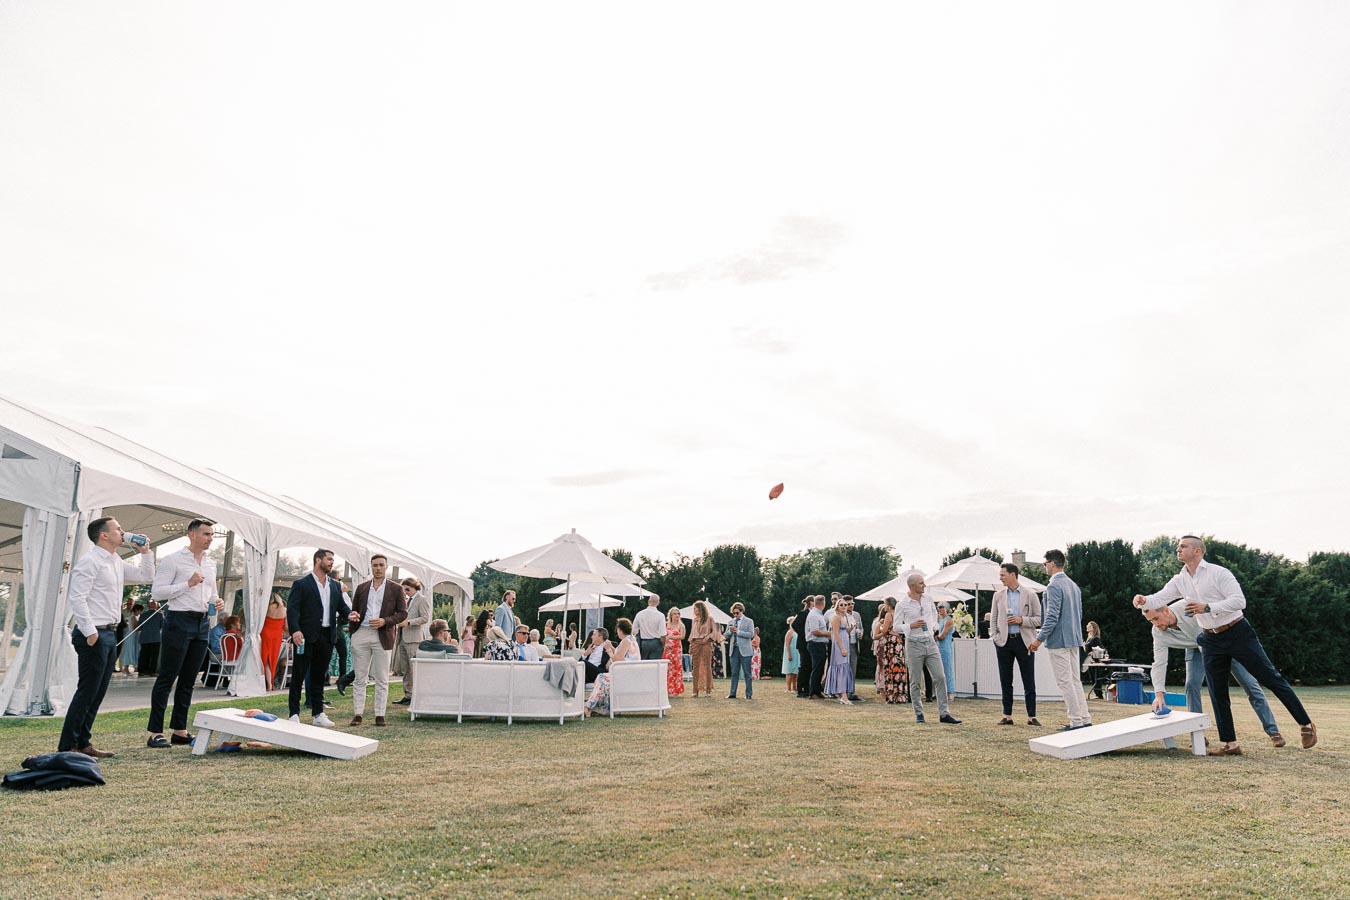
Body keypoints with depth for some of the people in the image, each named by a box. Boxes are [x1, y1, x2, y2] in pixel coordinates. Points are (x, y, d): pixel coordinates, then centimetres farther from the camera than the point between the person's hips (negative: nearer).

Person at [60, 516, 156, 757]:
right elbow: (77, 597, -18)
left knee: (98, 692, 12)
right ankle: (66, 747, 0)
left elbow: (146, 577, 25)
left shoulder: (117, 563, 16)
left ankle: (82, 743, 19)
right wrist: (89, 631, -22)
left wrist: (146, 552, 13)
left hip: (109, 634, 9)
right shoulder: (90, 561, -11)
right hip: (94, 635, -9)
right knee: (87, 691, -7)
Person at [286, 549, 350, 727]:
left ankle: (318, 714, 19)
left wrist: (350, 614, -6)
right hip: (307, 637, -5)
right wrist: (295, 630, -24)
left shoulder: (335, 586, 15)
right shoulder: (301, 584, -3)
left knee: (319, 676, 13)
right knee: (299, 675, 1)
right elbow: (292, 609, -11)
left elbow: (342, 606, 17)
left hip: (327, 637, 6)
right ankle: (294, 714, 8)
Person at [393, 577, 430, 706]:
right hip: (403, 638, 8)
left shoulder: (422, 599, -4)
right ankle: (407, 695, 15)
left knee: (414, 669, -6)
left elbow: (425, 618, -12)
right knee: (404, 669, 9)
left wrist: (408, 622, -19)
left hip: (414, 639, -8)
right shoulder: (406, 600, 19)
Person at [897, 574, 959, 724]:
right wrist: (911, 625, -17)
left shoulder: (928, 599, 7)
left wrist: (934, 626, 15)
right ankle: (919, 714, 15)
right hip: (914, 644, -4)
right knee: (915, 682, 3)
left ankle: (944, 714, 2)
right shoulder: (902, 605, -7)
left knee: (940, 677, -2)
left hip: (930, 643, 4)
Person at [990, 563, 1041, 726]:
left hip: (1024, 641, -3)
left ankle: (1031, 716, 8)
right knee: (1005, 681, 6)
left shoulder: (1030, 595, 0)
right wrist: (995, 637, 1)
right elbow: (993, 618, 12)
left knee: (1029, 682, 1)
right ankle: (1007, 716, 12)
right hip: (1004, 641, 3)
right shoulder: (998, 595, 9)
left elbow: (1039, 619, 0)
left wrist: (1022, 620, -14)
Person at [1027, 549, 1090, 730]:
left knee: (1065, 682, -3)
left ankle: (1076, 721, -1)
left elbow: (1052, 616, -21)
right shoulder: (1074, 585, 13)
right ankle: (1085, 719, 15)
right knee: (1074, 680, 14)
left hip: (1058, 641, -9)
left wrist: (1039, 638, -17)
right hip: (1074, 640, 9)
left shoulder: (1054, 586, -15)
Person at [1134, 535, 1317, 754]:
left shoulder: (1218, 573, -12)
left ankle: (1306, 725, 19)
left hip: (1238, 634, -5)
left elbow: (1239, 601, -19)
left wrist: (1207, 607, -27)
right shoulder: (1179, 581, 5)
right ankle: (1230, 743, 12)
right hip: (1211, 641, 5)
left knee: (1271, 678, 3)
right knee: (1217, 693, 4)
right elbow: (1159, 598, -3)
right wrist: (1144, 600, -25)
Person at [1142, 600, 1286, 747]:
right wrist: (1159, 694, -33)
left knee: (1249, 683, -2)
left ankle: (1273, 731, 9)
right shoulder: (1158, 632, -22)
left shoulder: (1187, 606, -36)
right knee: (1191, 684, -15)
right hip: (1195, 647, 3)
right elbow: (1159, 664, -24)